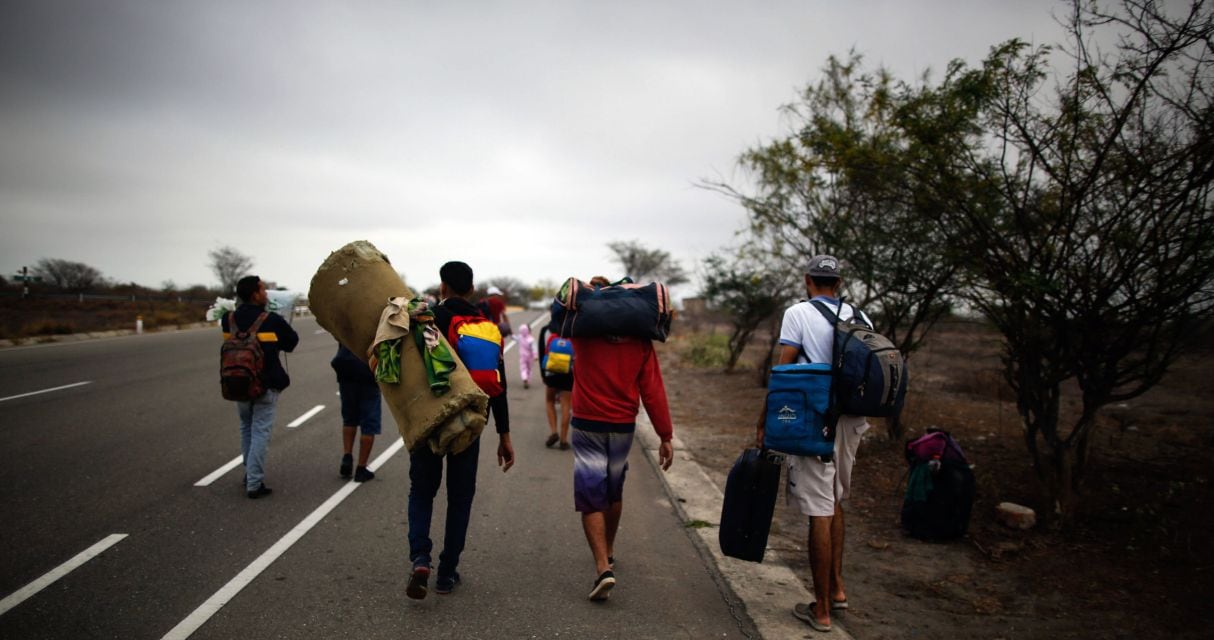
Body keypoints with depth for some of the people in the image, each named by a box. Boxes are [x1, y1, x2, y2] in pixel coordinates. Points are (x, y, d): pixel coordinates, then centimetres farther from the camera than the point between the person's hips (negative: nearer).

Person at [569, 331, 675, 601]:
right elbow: (653, 390, -6)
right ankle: (608, 552, 38)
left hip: (587, 425, -2)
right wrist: (665, 436, -3)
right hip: (623, 427, 2)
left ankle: (603, 567, -13)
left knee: (591, 499, 0)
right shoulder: (642, 343, -4)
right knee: (614, 492, 21)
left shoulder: (584, 335, -8)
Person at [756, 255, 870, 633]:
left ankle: (821, 610, 7)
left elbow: (783, 371, -10)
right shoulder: (860, 317, 11)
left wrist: (766, 419, -5)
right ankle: (837, 588, 28)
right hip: (851, 419, 6)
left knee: (820, 511, -2)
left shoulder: (798, 313, -5)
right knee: (834, 502, 22)